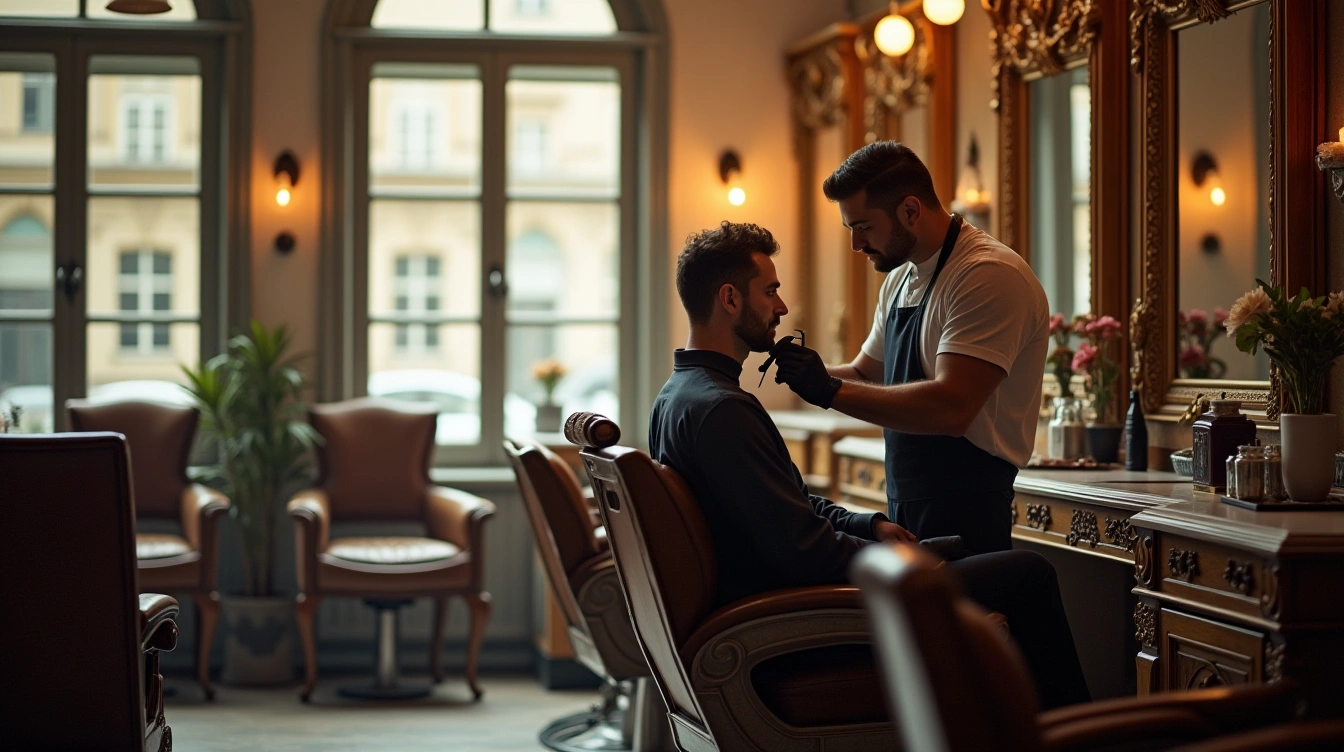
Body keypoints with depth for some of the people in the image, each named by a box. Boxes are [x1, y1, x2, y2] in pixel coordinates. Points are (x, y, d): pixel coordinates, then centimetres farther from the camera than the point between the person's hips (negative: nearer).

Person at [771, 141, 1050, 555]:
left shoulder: (990, 276, -17)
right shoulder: (900, 278, 14)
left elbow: (951, 408, -26)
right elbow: (866, 374, 22)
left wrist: (831, 390, -24)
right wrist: (810, 372, 1)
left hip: (962, 514, -8)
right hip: (905, 506, 9)